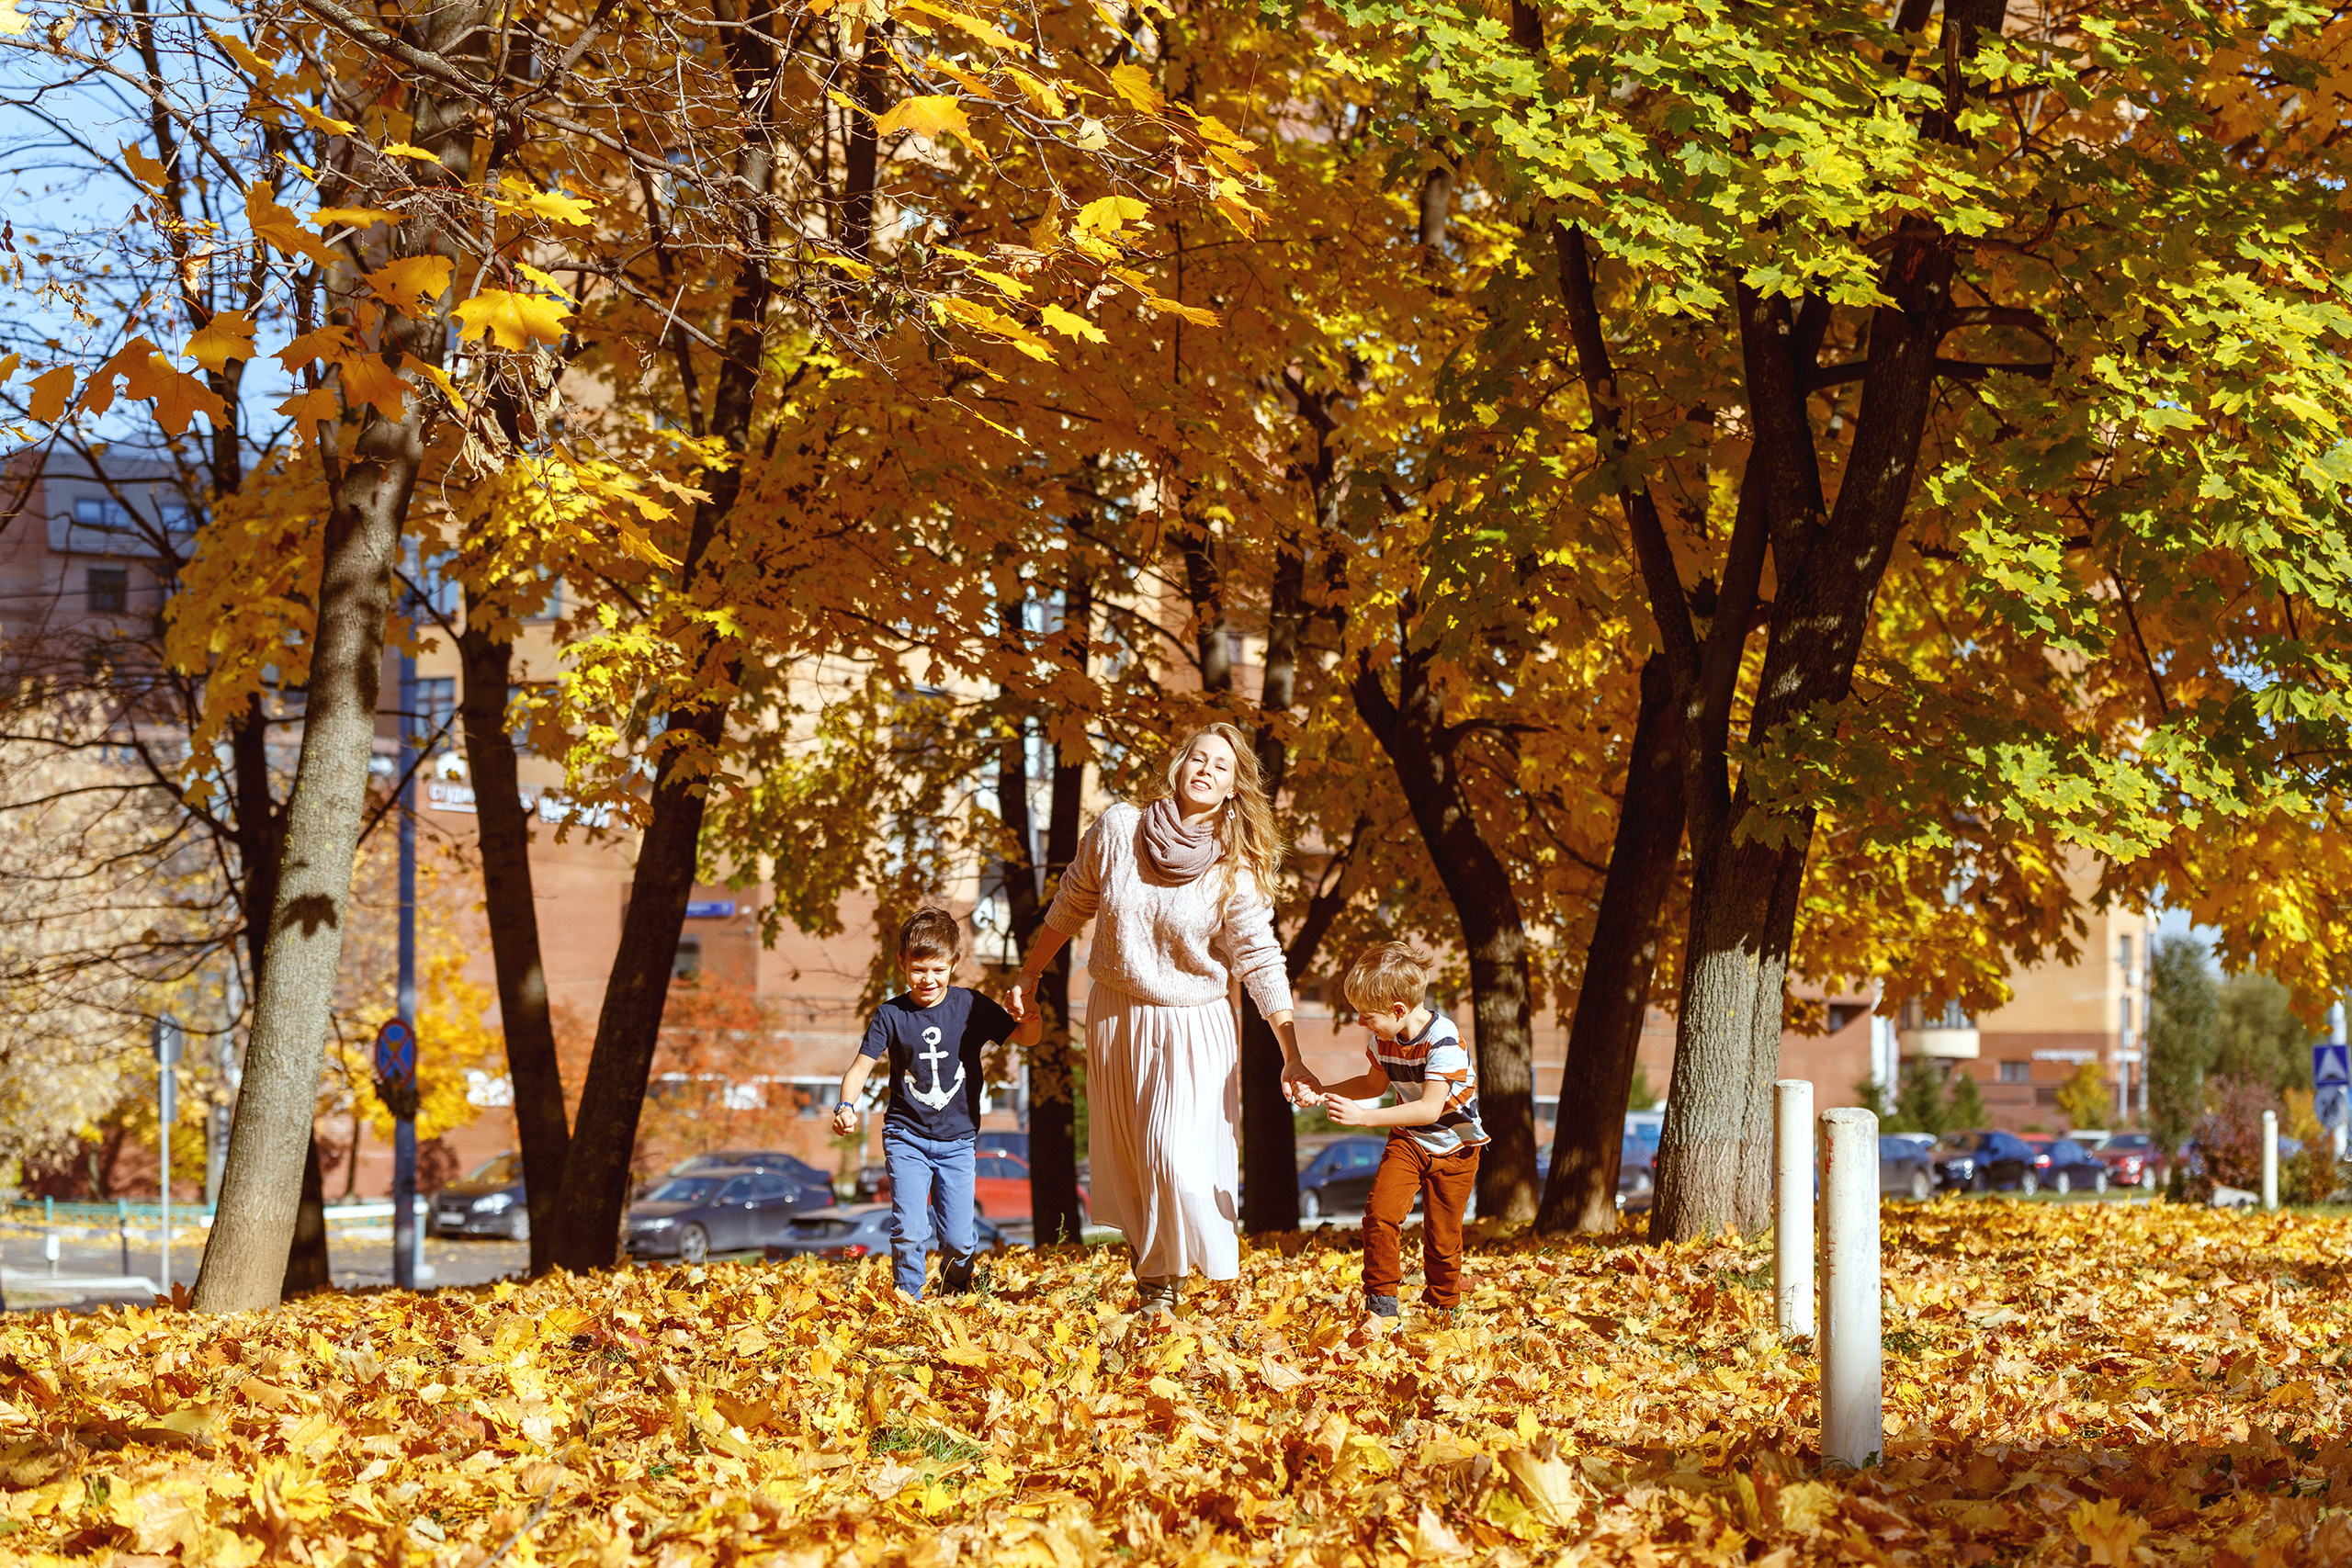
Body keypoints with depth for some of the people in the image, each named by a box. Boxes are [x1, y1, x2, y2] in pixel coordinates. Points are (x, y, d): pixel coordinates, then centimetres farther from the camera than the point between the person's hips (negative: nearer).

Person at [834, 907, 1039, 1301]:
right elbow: (860, 1067, -4)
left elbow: (1026, 1038, -2)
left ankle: (955, 1297, 28)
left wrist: (1030, 1016, -25)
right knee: (909, 1231, -15)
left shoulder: (971, 1007, -3)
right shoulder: (891, 1016, -4)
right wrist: (846, 1106, -23)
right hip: (907, 1137, -1)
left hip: (958, 1139, 1)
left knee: (958, 1239, -2)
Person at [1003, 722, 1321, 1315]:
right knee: (1128, 1158, 8)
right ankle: (1155, 1279, 20)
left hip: (1190, 1026, -3)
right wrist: (1028, 975, 14)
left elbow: (1260, 961, -12)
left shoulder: (1235, 871, -12)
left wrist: (1292, 1059, -17)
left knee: (1178, 1157, -12)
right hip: (1114, 1017, 3)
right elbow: (1071, 906, 8)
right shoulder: (1116, 830, -7)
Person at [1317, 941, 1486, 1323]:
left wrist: (1364, 1116, -40)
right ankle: (1381, 1299, -4)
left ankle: (1442, 1306, 26)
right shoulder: (1384, 1038, -8)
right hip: (1407, 1140, 5)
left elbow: (1430, 1108, -36)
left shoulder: (1443, 1042, -30)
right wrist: (1324, 1092, -2)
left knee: (1441, 1236, 3)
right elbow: (1375, 1084, 12)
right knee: (1380, 1213, -16)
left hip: (1454, 1145, -5)